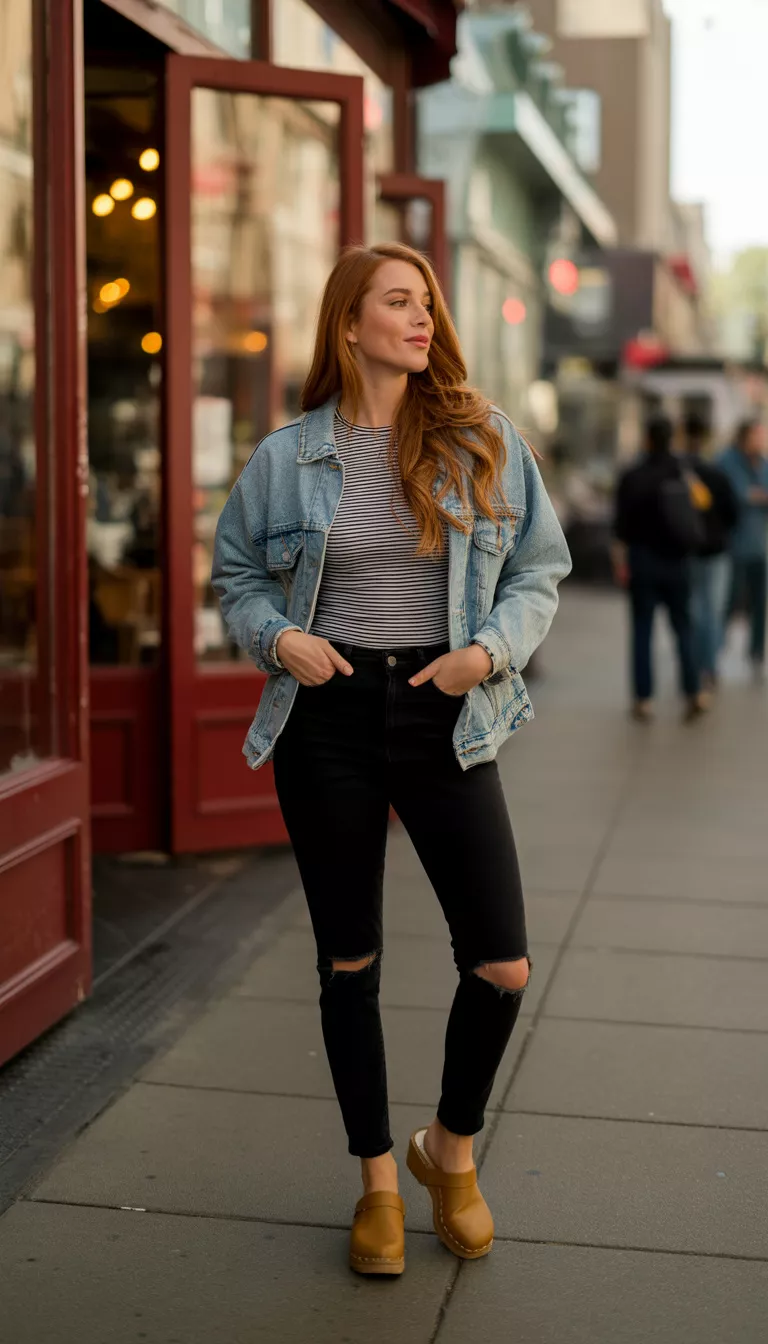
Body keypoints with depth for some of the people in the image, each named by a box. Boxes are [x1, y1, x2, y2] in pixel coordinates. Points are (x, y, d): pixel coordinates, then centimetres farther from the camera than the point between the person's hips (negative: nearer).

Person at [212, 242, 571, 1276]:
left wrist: (492, 648, -11)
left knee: (502, 965, -3)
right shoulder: (288, 456, 2)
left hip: (445, 718, 0)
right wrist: (278, 635, -6)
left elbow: (540, 569, 7)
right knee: (349, 961, 8)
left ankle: (451, 1150, 26)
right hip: (328, 718, 0)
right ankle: (378, 1180, 27)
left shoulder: (484, 441, 1)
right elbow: (236, 570, 13)